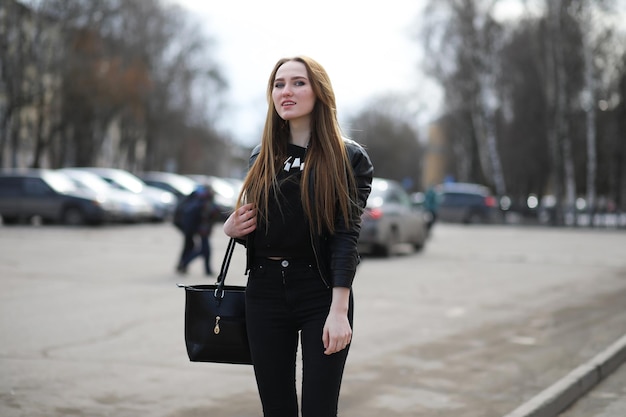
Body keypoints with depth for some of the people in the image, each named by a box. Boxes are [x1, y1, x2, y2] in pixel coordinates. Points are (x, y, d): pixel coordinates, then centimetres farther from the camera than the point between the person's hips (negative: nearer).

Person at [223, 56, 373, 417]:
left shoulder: (348, 158, -3)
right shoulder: (261, 158, 10)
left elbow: (346, 234, -11)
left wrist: (339, 309, -19)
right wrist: (231, 228, -2)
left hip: (321, 292, -4)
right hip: (265, 289, 4)